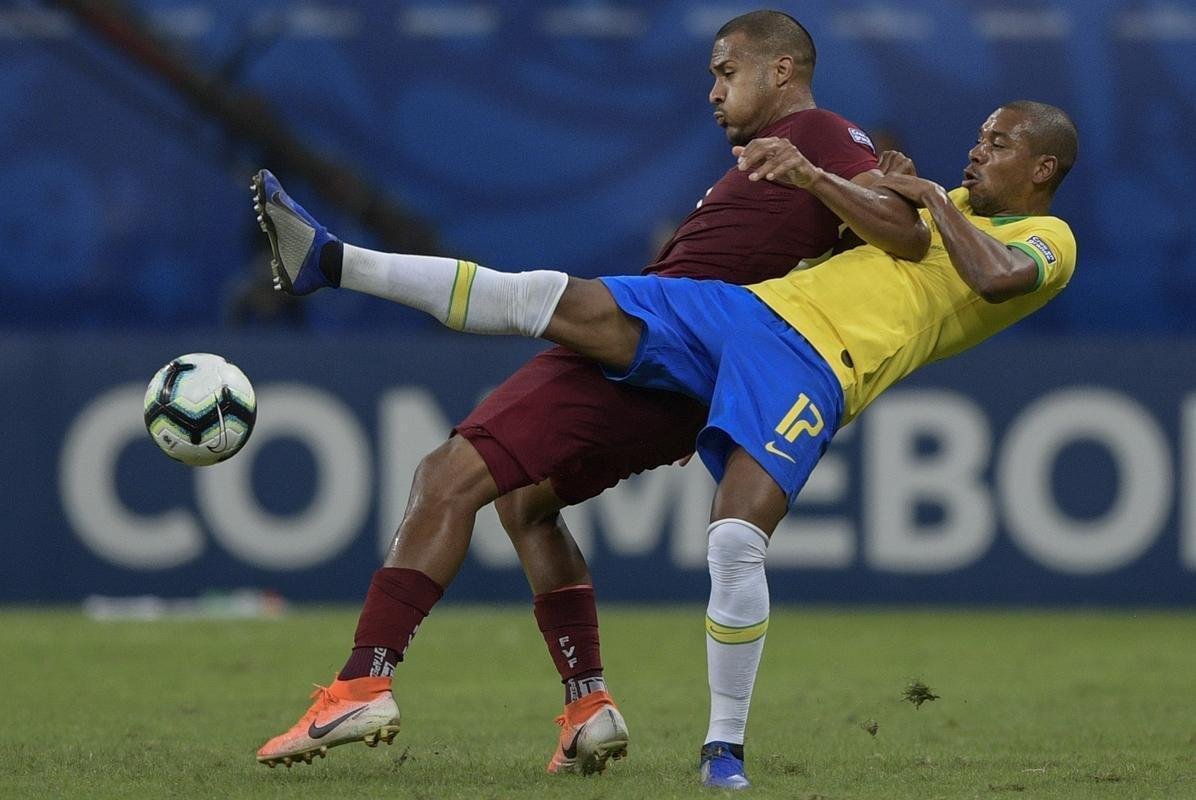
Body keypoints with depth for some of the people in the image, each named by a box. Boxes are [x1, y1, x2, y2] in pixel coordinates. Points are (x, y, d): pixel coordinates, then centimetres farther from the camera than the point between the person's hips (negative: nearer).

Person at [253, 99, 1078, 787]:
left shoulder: (1049, 241, 6)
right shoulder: (951, 207, 29)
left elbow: (996, 277, -14)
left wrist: (938, 200, -2)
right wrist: (806, 173, 10)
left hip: (815, 369, -6)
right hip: (746, 306, 7)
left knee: (737, 542, -26)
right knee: (547, 298, -6)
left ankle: (726, 748, -10)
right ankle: (329, 260, -7)